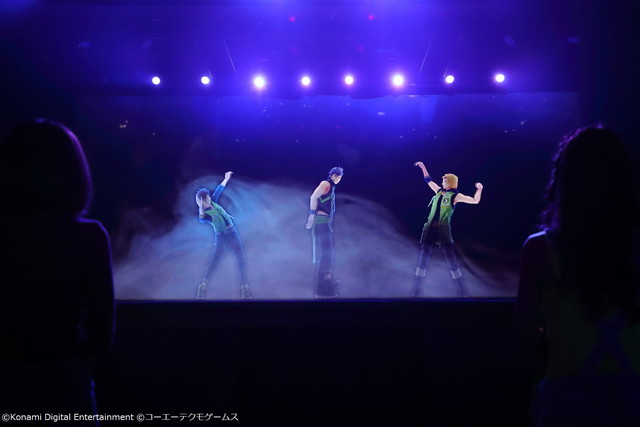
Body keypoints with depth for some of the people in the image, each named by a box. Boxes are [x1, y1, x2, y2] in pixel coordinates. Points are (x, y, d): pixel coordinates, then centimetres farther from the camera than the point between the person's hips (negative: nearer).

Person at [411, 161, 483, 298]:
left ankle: (461, 290, 5)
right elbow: (428, 180, 28)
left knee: (451, 258, -5)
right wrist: (423, 167, 29)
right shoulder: (439, 191, 14)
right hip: (430, 227, 5)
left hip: (443, 229, -5)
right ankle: (417, 289, 8)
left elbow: (475, 201, -7)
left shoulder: (455, 196, -1)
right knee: (423, 256, 4)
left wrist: (479, 190, -18)